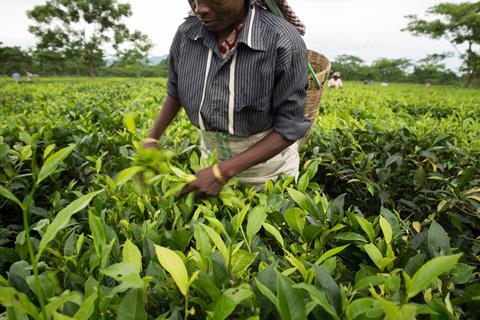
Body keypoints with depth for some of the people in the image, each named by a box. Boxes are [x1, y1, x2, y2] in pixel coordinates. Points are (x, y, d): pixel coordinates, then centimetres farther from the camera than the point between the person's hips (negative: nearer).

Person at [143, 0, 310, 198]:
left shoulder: (283, 42, -26)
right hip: (213, 154, 4)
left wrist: (223, 172, -28)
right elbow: (175, 91, 6)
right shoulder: (186, 35, -12)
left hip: (268, 157, -3)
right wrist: (151, 139, -6)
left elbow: (290, 126, -23)